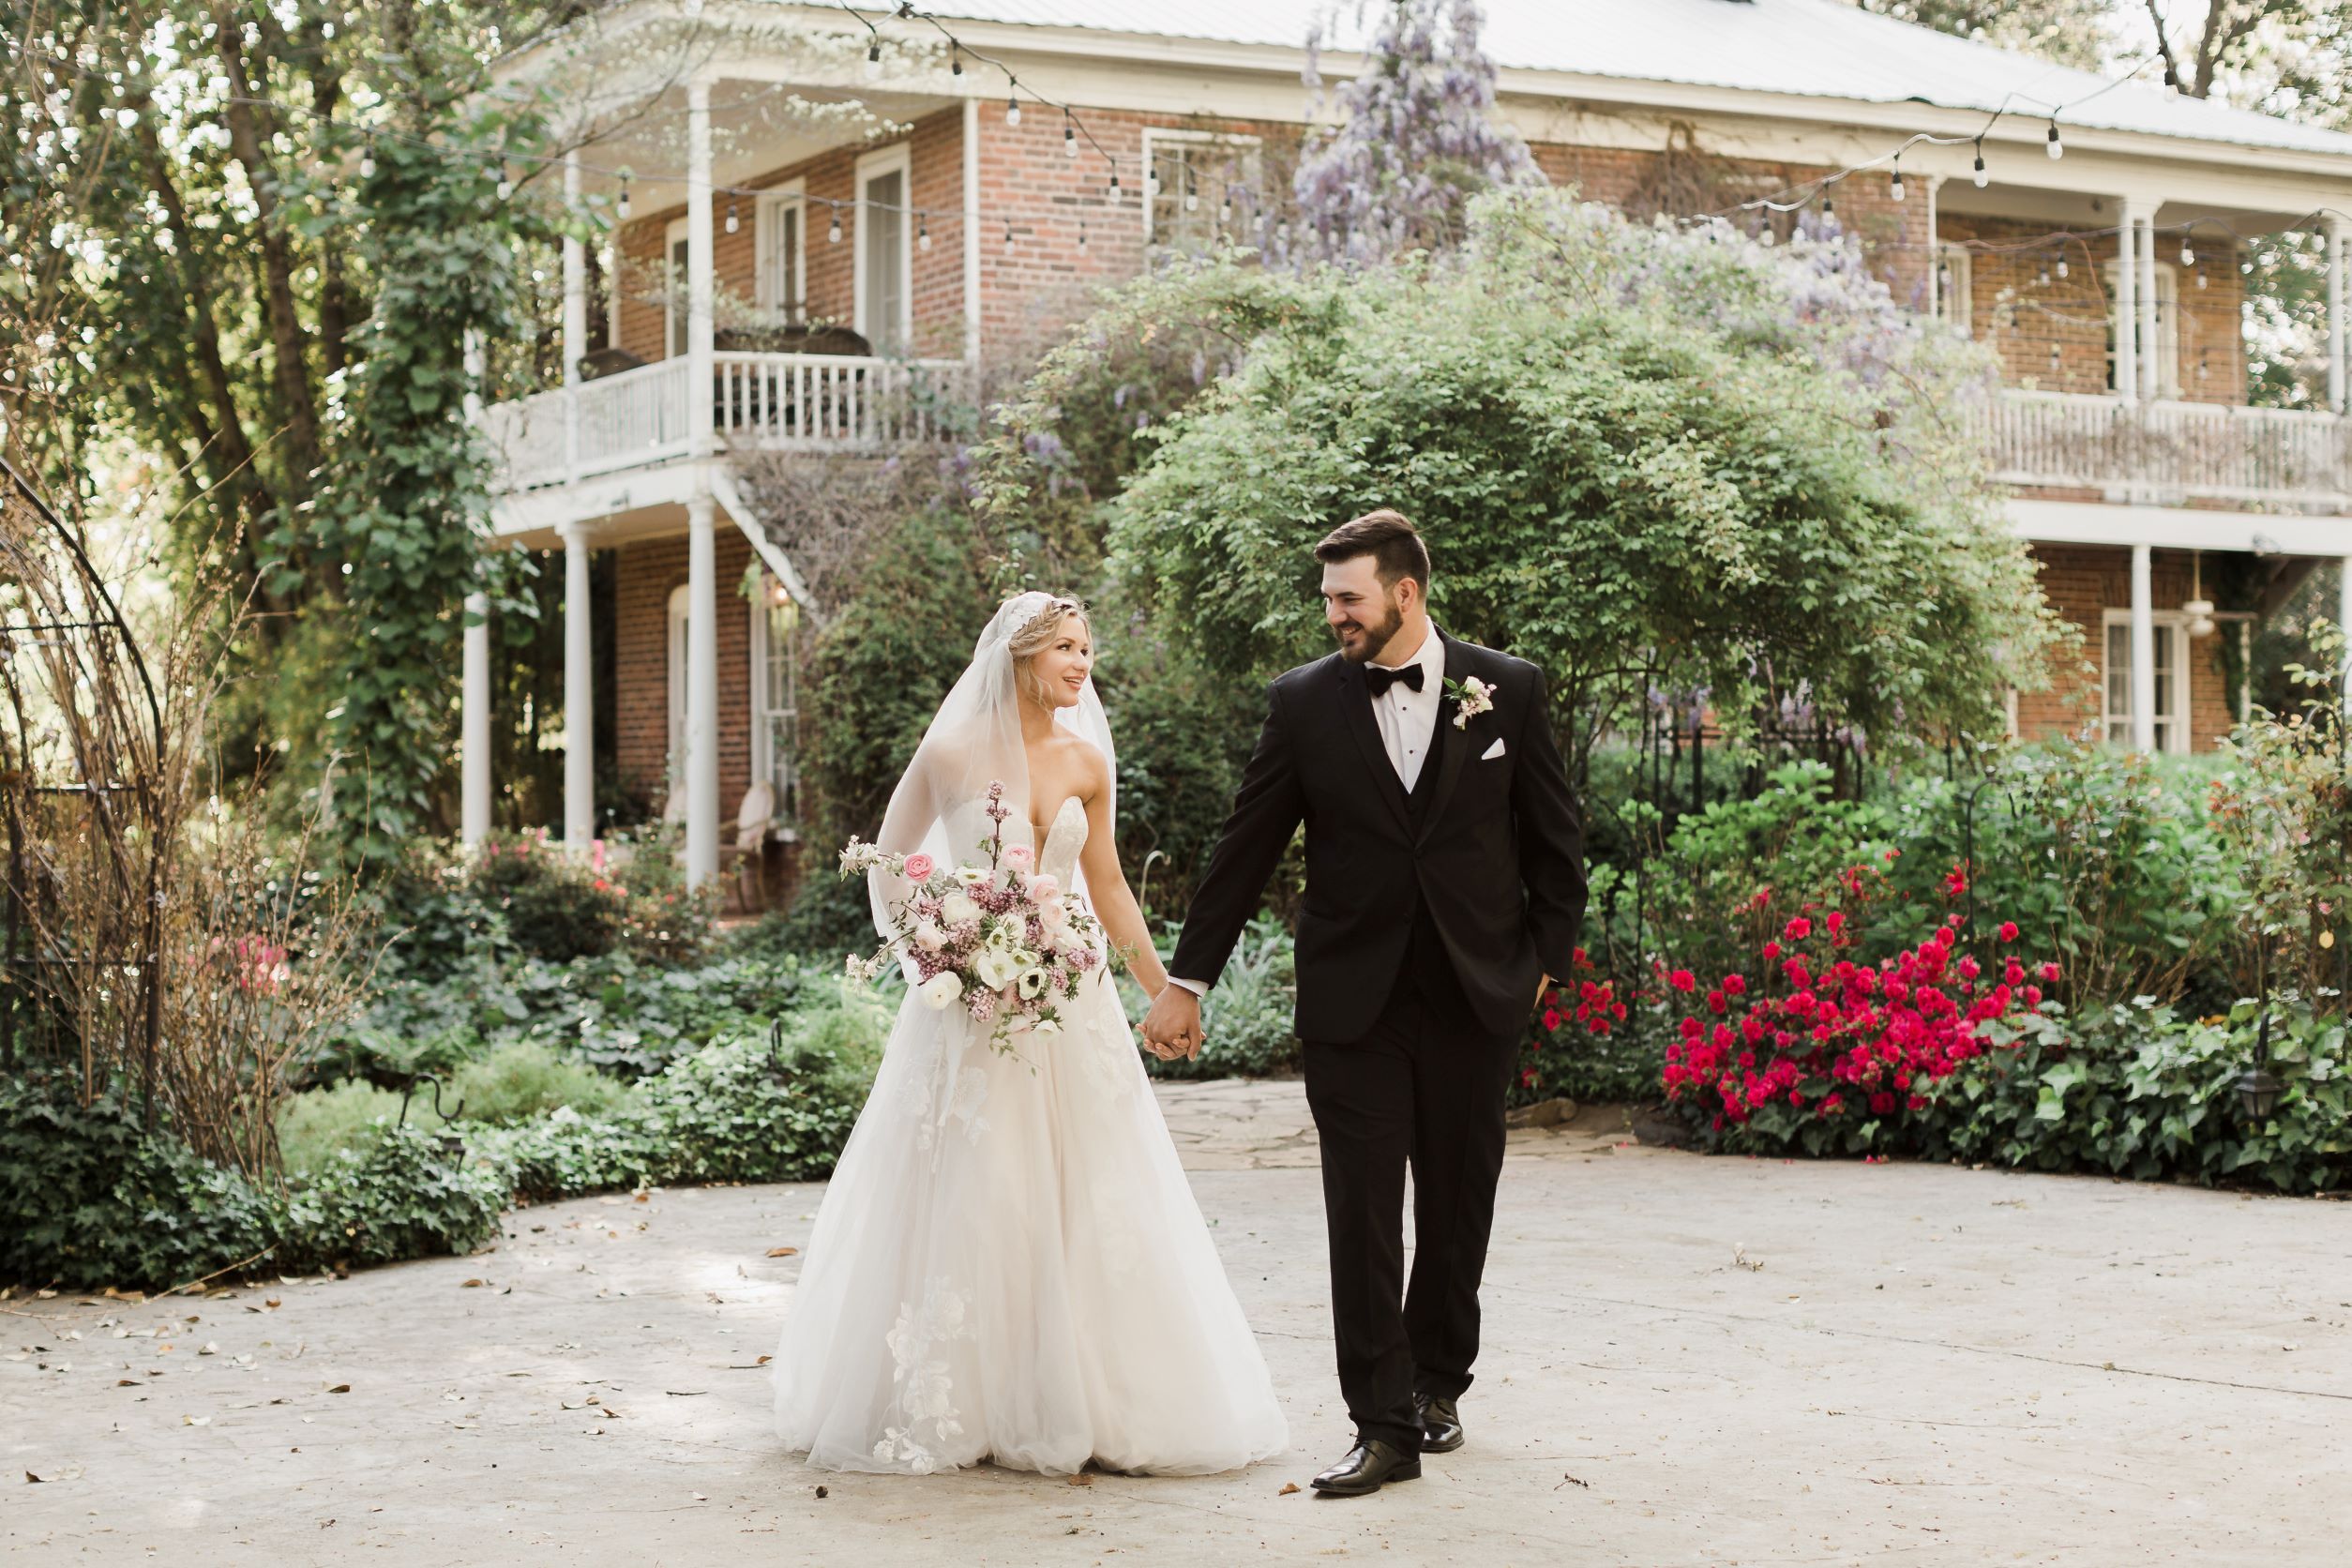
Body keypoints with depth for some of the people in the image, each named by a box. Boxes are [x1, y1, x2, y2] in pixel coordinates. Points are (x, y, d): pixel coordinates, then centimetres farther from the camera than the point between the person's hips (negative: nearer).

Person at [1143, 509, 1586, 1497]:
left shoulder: (1507, 689, 0)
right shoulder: (1304, 701, 0)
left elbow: (1555, 839, 8)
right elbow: (1245, 849, 3)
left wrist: (1546, 960, 4)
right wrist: (1186, 981, 3)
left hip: (1477, 997, 1)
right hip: (1354, 1001, 0)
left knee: (1458, 1211, 11)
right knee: (1362, 1219, -4)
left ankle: (1436, 1382, 30)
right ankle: (1384, 1426, -1)